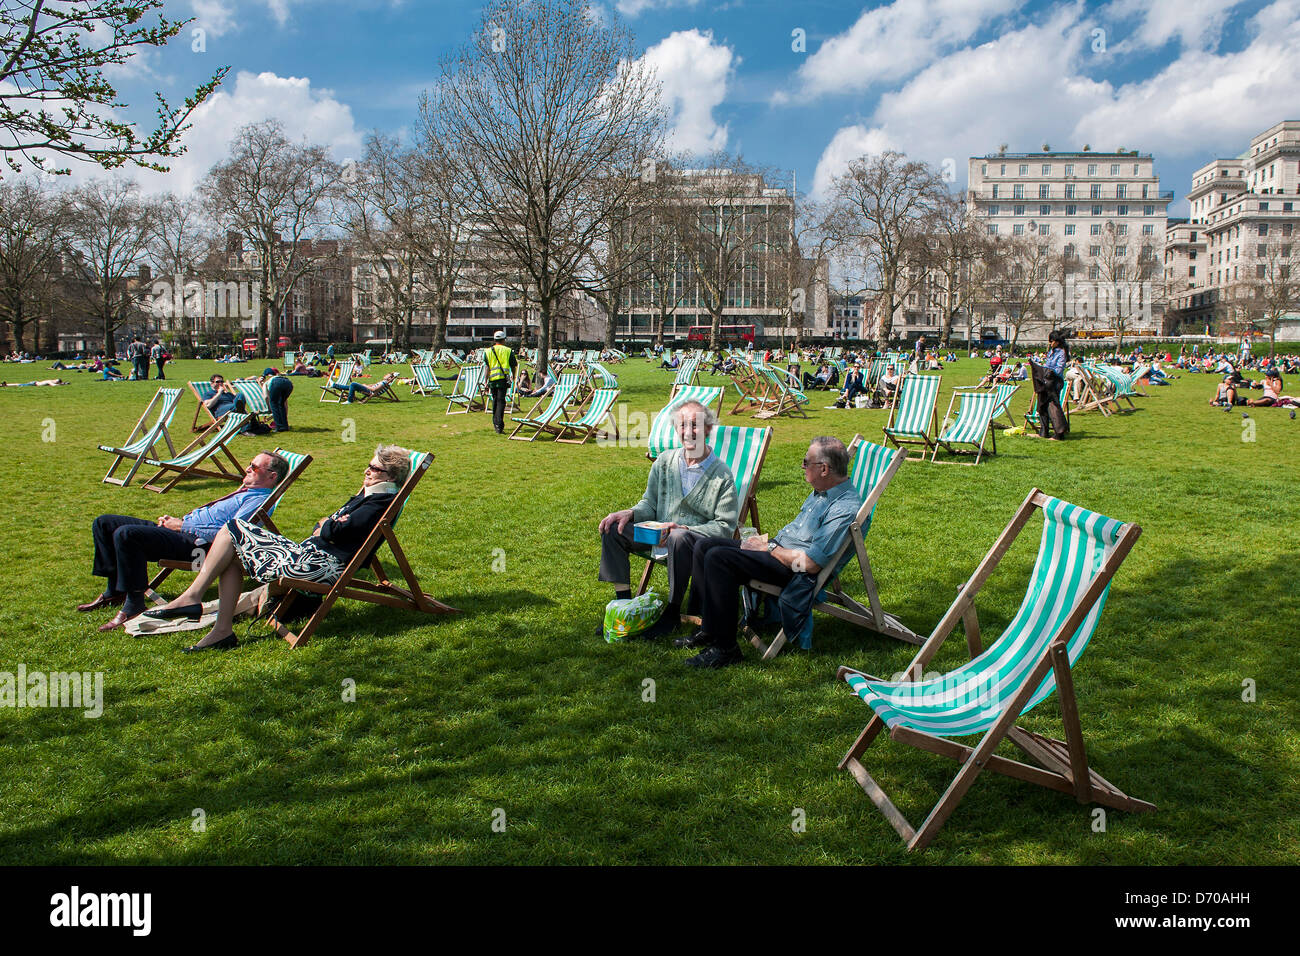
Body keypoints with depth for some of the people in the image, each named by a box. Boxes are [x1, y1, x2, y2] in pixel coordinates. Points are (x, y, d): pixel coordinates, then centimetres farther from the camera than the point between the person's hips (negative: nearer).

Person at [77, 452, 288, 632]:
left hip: (194, 542, -11)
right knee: (104, 523, 10)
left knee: (125, 534, -31)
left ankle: (133, 605, -22)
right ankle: (114, 592, 13)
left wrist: (183, 526, -13)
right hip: (184, 533, 11)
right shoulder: (245, 492, 24)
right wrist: (175, 520, 14)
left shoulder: (260, 501, -9)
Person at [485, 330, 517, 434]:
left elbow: (487, 368, 1)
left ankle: (495, 423, 27)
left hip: (492, 379, 2)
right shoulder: (508, 350, 3)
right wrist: (513, 376, 26)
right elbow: (513, 366, 9)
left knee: (495, 400, 19)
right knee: (501, 401, -6)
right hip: (503, 378, -2)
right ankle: (499, 426, -17)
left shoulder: (488, 351, 7)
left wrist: (486, 382, 3)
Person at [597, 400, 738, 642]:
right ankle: (624, 600, -4)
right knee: (612, 528, -12)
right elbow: (650, 503, 13)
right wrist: (631, 513, -10)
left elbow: (725, 526, -11)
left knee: (679, 538, -39)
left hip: (700, 539, -5)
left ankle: (673, 612, -23)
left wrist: (684, 529, -24)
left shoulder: (722, 475, -9)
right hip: (659, 532, 5)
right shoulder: (665, 462, 5)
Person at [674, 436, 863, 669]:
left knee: (718, 557, -25)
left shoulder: (846, 508, -21)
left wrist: (769, 548, -13)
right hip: (778, 550, 11)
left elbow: (811, 563, -25)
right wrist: (767, 539, 7)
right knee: (706, 546, 3)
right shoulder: (820, 492, 11)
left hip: (795, 572, -11)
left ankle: (725, 647, -19)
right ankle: (707, 629, 6)